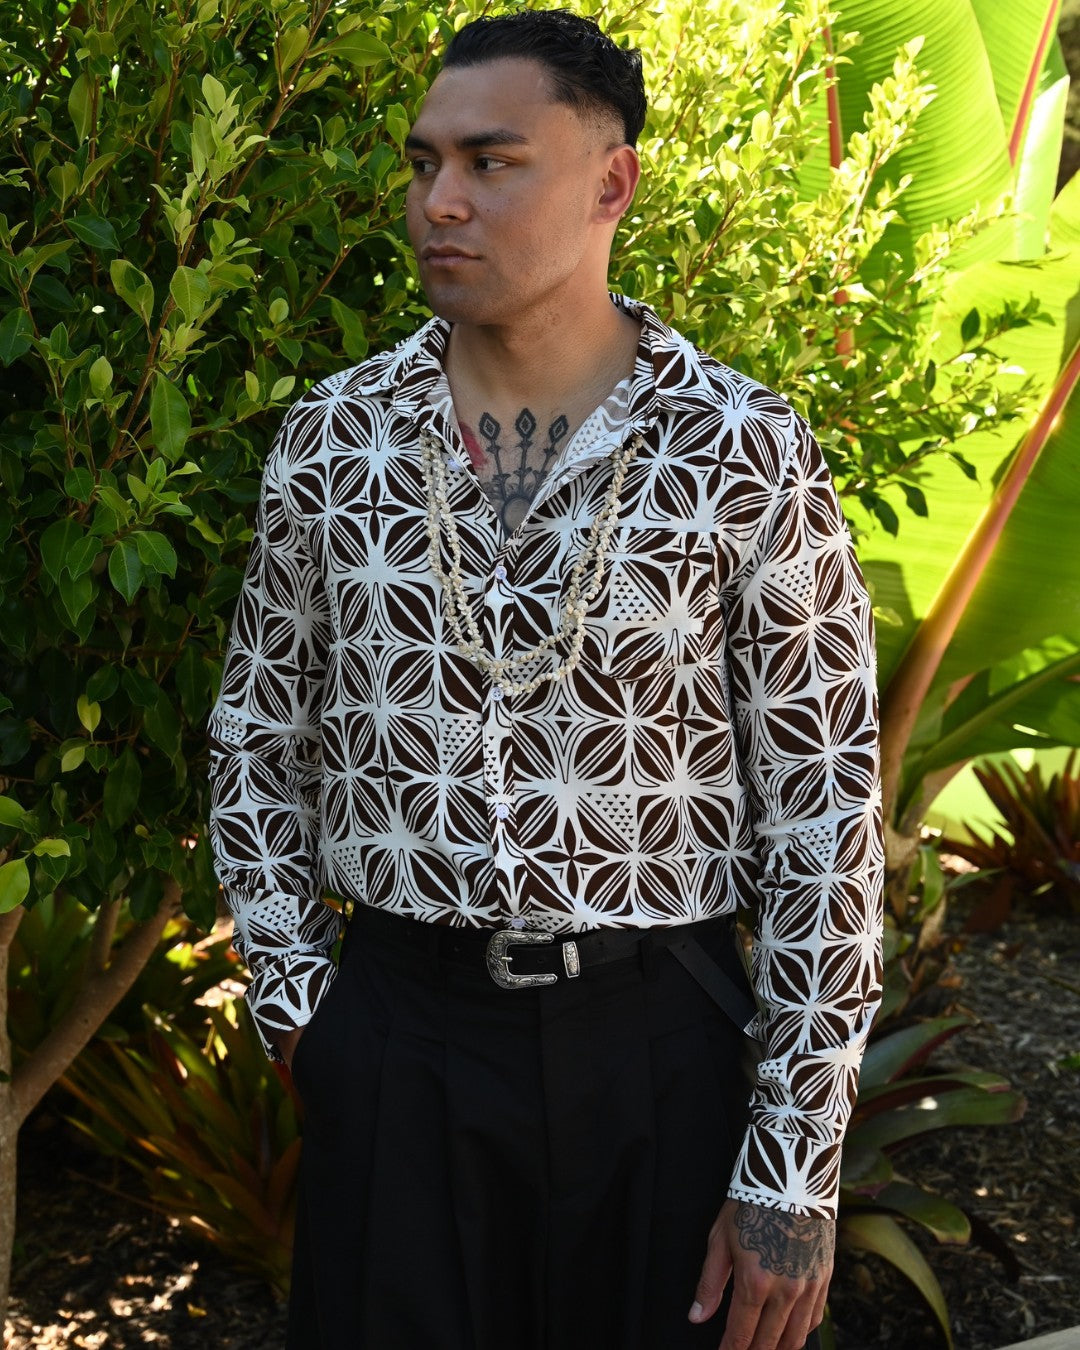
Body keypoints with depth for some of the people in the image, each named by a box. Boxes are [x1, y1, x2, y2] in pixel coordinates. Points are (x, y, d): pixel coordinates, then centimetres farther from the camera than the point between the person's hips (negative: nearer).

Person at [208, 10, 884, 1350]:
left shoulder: (746, 455, -8)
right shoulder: (332, 437, 1)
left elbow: (824, 809, -7)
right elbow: (259, 736, 12)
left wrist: (793, 1180, -8)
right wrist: (292, 989, 3)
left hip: (660, 1038, -2)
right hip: (394, 1038, 2)